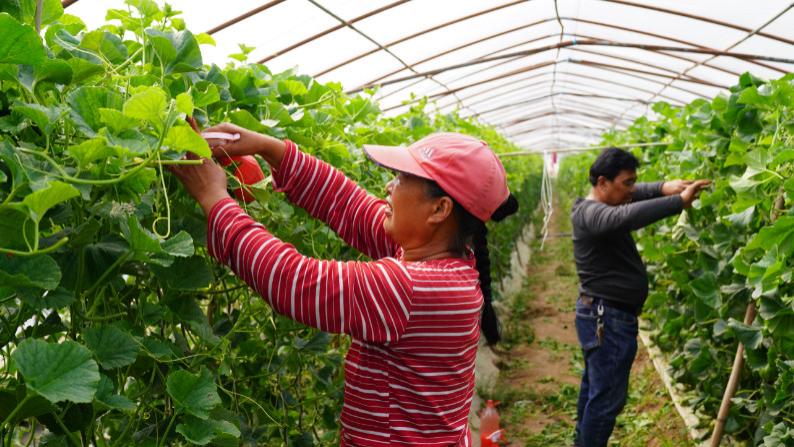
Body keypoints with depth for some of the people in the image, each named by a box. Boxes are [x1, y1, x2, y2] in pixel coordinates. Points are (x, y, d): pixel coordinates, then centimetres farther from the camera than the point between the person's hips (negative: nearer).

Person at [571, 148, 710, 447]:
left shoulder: (597, 207, 10)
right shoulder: (591, 213, -22)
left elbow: (635, 195, 19)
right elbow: (627, 217, -42)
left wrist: (664, 187, -2)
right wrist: (680, 201, -40)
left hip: (603, 314, 11)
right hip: (608, 318, -11)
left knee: (594, 387, 21)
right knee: (607, 396, -4)